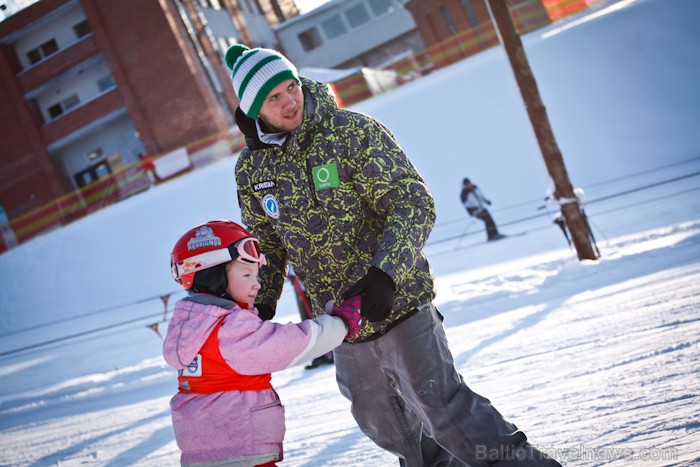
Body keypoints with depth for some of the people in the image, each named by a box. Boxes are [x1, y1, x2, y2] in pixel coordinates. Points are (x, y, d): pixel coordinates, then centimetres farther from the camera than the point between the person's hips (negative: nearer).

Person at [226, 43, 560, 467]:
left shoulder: (352, 132, -14)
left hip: (398, 300, -5)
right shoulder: (251, 170, 0)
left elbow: (414, 205, -17)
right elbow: (265, 243, 15)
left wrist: (386, 273, -30)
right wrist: (261, 303, 0)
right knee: (378, 416, 18)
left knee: (439, 401, -14)